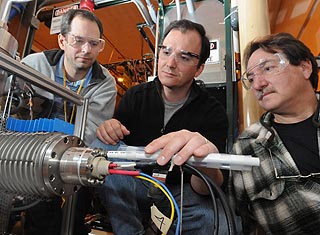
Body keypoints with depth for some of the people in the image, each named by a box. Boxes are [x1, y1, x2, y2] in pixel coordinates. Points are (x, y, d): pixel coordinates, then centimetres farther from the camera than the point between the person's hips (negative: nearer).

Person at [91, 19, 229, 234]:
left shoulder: (213, 111, -12)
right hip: (136, 183, 4)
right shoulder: (135, 96, -2)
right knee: (101, 147, -21)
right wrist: (108, 129, -23)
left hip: (180, 191, -2)